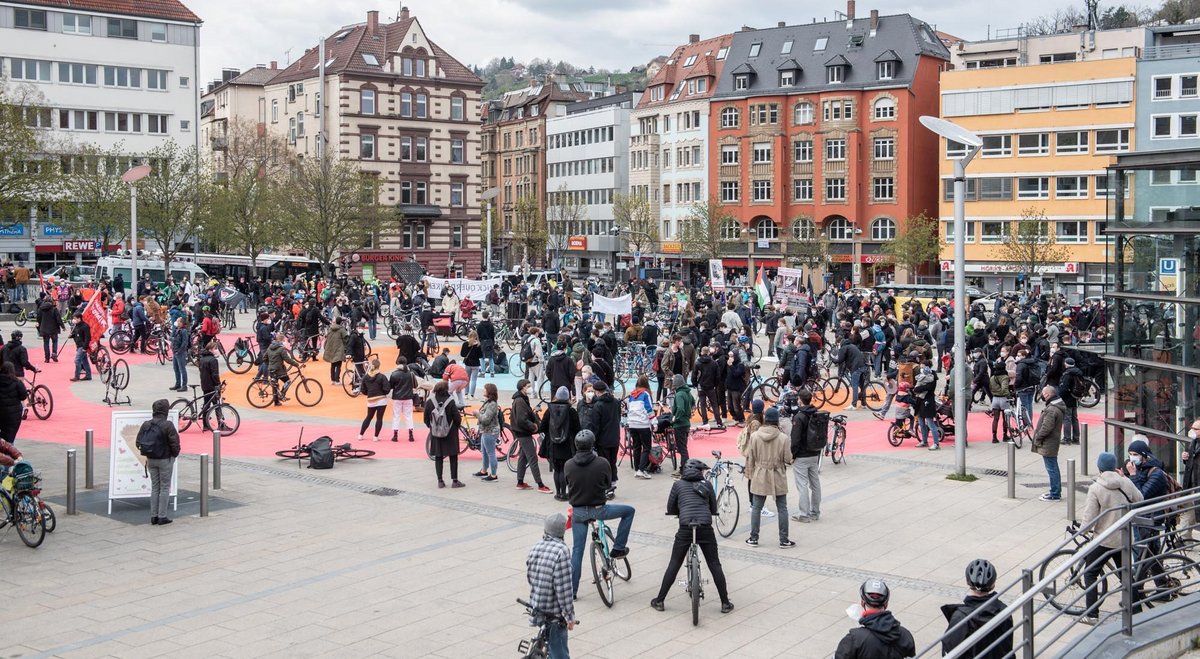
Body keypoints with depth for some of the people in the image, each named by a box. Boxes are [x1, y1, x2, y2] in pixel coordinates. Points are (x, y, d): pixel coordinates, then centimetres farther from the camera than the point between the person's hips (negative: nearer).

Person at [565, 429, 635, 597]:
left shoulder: (568, 465, -8)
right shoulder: (602, 463, -14)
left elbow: (569, 486, 7)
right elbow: (608, 485, 2)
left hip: (578, 512, 3)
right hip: (598, 509, -3)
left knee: (577, 550, 13)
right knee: (629, 511, 21)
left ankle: (572, 589, 15)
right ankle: (618, 548, 22)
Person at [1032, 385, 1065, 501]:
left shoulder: (1051, 410, -23)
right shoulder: (1058, 406, 10)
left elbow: (1046, 427, -26)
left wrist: (1037, 437, -12)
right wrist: (1038, 436, 16)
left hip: (1048, 445, -10)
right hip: (1052, 443, 10)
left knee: (1051, 469, -3)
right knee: (1053, 468, 17)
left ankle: (1055, 494, 2)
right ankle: (1056, 492, 26)